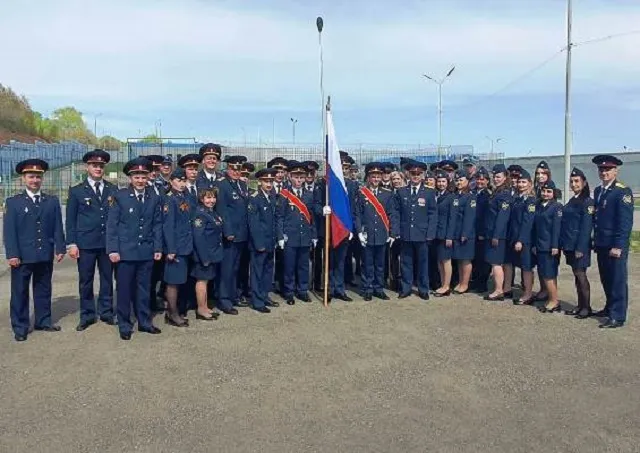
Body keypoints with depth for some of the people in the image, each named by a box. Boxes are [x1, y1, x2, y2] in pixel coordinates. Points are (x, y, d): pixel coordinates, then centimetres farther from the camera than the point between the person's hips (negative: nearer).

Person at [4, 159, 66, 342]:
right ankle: (20, 327, 15)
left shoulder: (52, 201, 8)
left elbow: (57, 228, 6)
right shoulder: (13, 202, 2)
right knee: (19, 292, 6)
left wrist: (60, 249, -1)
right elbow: (9, 230, -4)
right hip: (22, 256, -2)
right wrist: (12, 254, -11)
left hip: (46, 255, 2)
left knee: (44, 290, 12)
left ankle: (43, 321, 24)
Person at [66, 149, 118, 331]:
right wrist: (71, 244, -5)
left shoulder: (113, 190, 8)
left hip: (108, 242, 1)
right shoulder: (76, 191, 4)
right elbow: (70, 220, 3)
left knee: (107, 279, 8)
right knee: (85, 280, 5)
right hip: (85, 243, -1)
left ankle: (106, 312, 19)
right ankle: (87, 315, 16)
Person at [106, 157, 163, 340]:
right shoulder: (120, 196, -4)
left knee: (144, 289, 12)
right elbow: (112, 225, -5)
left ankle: (144, 322, 24)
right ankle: (124, 325, 19)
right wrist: (113, 249, -10)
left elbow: (157, 224, 7)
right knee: (124, 289, 7)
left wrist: (158, 248, 2)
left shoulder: (155, 198, 5)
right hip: (125, 251, -2)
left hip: (147, 251, 3)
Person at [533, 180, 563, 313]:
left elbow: (556, 227, -12)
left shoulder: (557, 206, -6)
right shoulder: (538, 206, 12)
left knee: (548, 275, -4)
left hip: (550, 246, -7)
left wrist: (555, 246, -16)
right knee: (544, 274, 10)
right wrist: (534, 244, 10)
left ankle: (554, 301, 6)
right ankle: (551, 300, 18)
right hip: (540, 246, 7)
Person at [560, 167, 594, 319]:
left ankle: (586, 307, 7)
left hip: (580, 245, -8)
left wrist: (580, 248, -19)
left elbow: (586, 227, -15)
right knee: (576, 275, 11)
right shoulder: (572, 201, 14)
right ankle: (580, 306, 18)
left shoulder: (587, 202, -9)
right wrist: (563, 243, 10)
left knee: (581, 274, -3)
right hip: (569, 244, 8)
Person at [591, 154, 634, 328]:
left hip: (615, 246, -7)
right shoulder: (598, 191, 12)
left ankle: (617, 316, 4)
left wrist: (618, 246, -19)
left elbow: (626, 222, -16)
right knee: (606, 279, 17)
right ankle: (610, 308, 30)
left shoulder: (623, 191, -11)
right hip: (601, 245, 8)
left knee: (617, 280, -2)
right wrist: (596, 239, 13)